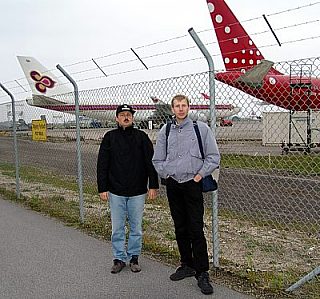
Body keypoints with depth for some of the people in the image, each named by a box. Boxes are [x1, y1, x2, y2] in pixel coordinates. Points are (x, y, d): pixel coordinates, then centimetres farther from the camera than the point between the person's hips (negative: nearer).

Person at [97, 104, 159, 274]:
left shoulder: (141, 137, 0)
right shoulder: (110, 137, 2)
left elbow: (151, 162, 0)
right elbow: (102, 165, 2)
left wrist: (153, 186, -5)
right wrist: (102, 188, -2)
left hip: (137, 191, 0)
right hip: (116, 191, 1)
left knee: (136, 227, 10)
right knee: (117, 228, 9)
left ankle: (134, 257, 24)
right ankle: (119, 258, 22)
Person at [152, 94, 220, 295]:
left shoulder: (201, 128, -2)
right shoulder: (165, 131, 8)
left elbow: (213, 156, -1)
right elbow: (158, 159, 15)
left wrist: (200, 175, -7)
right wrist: (165, 174, 4)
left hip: (193, 184, -4)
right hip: (173, 186, 4)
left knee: (196, 230, -6)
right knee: (180, 228, 13)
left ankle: (202, 273, 3)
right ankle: (187, 265, 27)